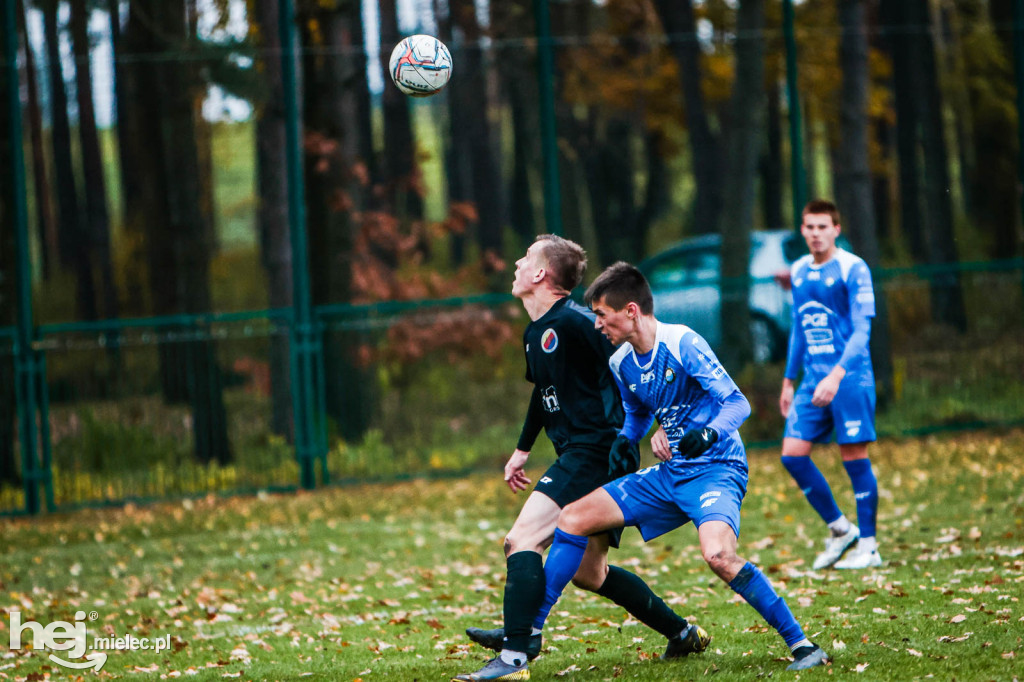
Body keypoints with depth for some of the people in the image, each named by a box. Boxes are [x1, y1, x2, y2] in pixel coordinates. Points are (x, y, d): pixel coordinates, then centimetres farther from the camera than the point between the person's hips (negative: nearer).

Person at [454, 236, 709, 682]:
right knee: (588, 573, 18)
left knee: (522, 541, -20)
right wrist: (522, 450, 37)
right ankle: (682, 634, 29)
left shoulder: (573, 322, -14)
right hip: (577, 457, 10)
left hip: (597, 453, -10)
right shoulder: (536, 334, 16)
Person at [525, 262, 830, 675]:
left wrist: (710, 433, -38)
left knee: (717, 553, -35)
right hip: (670, 472, 8)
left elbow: (737, 403, -19)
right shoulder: (622, 364, 7)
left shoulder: (682, 344, -16)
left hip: (716, 469, -8)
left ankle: (801, 644, -23)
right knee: (573, 519, 2)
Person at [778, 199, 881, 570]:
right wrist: (789, 381, 22)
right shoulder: (799, 272, 11)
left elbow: (861, 330, -13)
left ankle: (868, 546, 4)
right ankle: (839, 529, 13)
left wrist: (837, 375, -24)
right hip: (813, 379, 6)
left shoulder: (852, 269, -8)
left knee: (855, 457, -5)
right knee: (793, 454, -2)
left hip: (850, 376, -6)